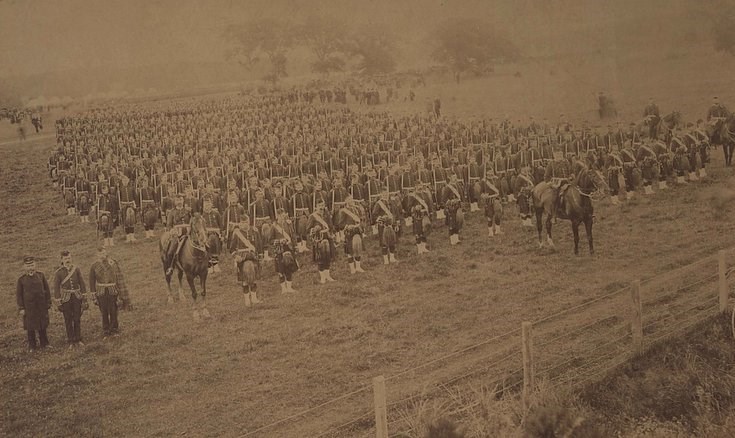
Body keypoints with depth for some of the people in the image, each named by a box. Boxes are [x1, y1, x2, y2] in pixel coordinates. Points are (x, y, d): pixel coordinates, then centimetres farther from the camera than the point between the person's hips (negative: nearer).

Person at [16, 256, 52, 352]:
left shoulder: (41, 275, -1)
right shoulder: (21, 279, -6)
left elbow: (47, 290, 6)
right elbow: (18, 294, -2)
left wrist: (48, 303, 4)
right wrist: (21, 308, -5)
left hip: (41, 305, 2)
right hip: (29, 307, -1)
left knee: (42, 326, 12)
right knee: (30, 327, 7)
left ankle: (44, 343, 27)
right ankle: (32, 346, 20)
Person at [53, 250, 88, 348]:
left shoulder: (76, 269, 0)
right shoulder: (58, 272, -7)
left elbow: (82, 284, 5)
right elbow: (56, 288, -4)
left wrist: (84, 299, 3)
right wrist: (58, 303, -5)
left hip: (77, 297, 2)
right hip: (66, 299, -2)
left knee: (77, 319, 8)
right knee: (68, 321, 5)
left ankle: (78, 340, 21)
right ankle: (71, 342, 16)